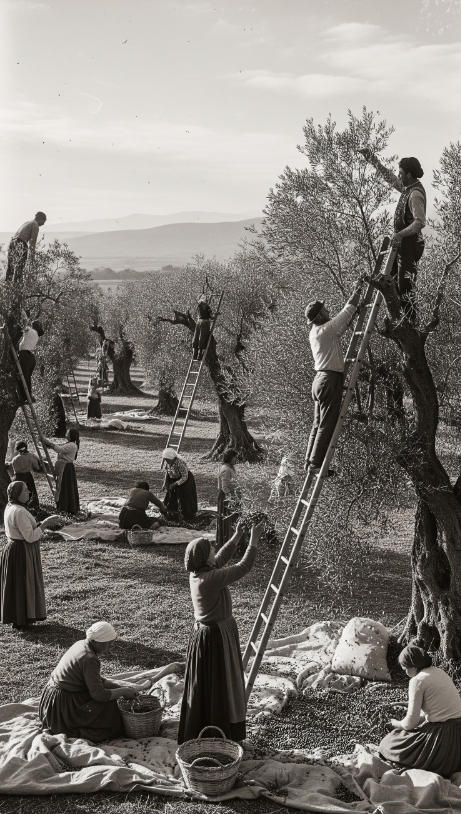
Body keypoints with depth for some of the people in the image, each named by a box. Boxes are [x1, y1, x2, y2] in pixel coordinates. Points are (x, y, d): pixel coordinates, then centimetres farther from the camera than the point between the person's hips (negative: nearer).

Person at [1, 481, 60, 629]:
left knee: (18, 586, 19)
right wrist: (45, 524, -17)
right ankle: (21, 622, 12)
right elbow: (30, 536, -25)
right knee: (22, 585, 2)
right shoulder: (19, 512, -25)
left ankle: (18, 617, 32)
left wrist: (42, 523, 9)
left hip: (14, 548, 10)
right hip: (21, 553, -10)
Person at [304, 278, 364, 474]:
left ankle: (310, 462, 14)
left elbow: (342, 324, 25)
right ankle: (316, 464, -8)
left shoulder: (316, 332, 14)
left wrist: (356, 296, 27)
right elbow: (347, 311, -6)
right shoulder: (325, 330, -13)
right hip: (330, 379, -10)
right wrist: (357, 291, 7)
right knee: (327, 425, -8)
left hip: (321, 379, 10)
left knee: (318, 424, 12)